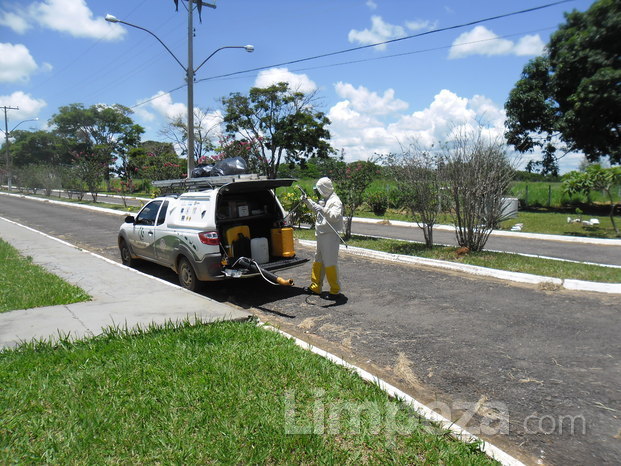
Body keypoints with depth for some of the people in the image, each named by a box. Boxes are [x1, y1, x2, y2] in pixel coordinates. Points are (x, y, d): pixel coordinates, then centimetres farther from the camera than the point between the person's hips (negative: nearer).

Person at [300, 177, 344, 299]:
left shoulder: (335, 201, -14)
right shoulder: (324, 200, 16)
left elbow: (335, 217, -29)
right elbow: (316, 209, 36)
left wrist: (323, 209, -37)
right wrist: (308, 201, 26)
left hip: (330, 236, -10)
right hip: (321, 236, 10)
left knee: (330, 263, -8)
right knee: (318, 261, 17)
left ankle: (335, 290, 2)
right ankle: (315, 287, 28)